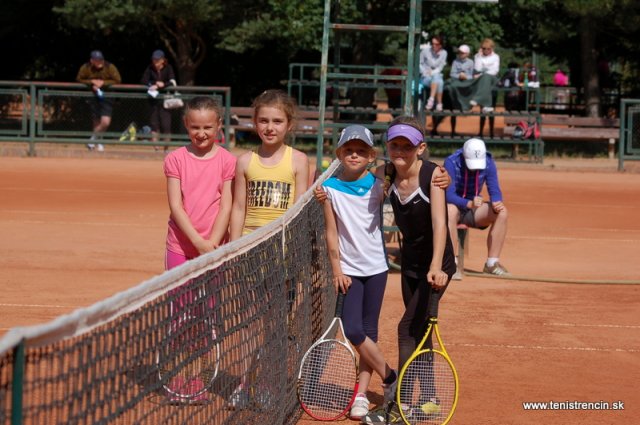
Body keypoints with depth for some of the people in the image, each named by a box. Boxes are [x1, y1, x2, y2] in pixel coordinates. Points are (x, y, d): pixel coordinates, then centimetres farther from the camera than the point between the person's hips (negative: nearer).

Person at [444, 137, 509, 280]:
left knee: (502, 212, -21)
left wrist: (497, 203, -36)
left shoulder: (488, 163, -11)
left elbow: (494, 191, -12)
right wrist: (469, 203, -47)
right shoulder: (451, 162, -23)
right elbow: (449, 195, -30)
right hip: (455, 205, -4)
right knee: (450, 210, -39)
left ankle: (492, 263, -16)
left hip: (474, 210, 4)